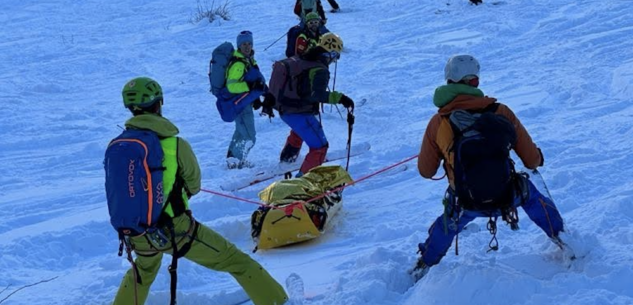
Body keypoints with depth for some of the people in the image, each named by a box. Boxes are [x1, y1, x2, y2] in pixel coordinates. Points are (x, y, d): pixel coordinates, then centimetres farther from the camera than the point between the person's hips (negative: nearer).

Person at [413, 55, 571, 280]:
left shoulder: (437, 123, -7)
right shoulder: (500, 111, -9)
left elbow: (426, 171, 4)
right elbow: (532, 160, -3)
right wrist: (537, 159, 22)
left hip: (467, 205, 1)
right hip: (506, 197, -1)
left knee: (449, 221, 36)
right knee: (528, 190, 34)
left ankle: (423, 266, 47)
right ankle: (563, 240, 40)